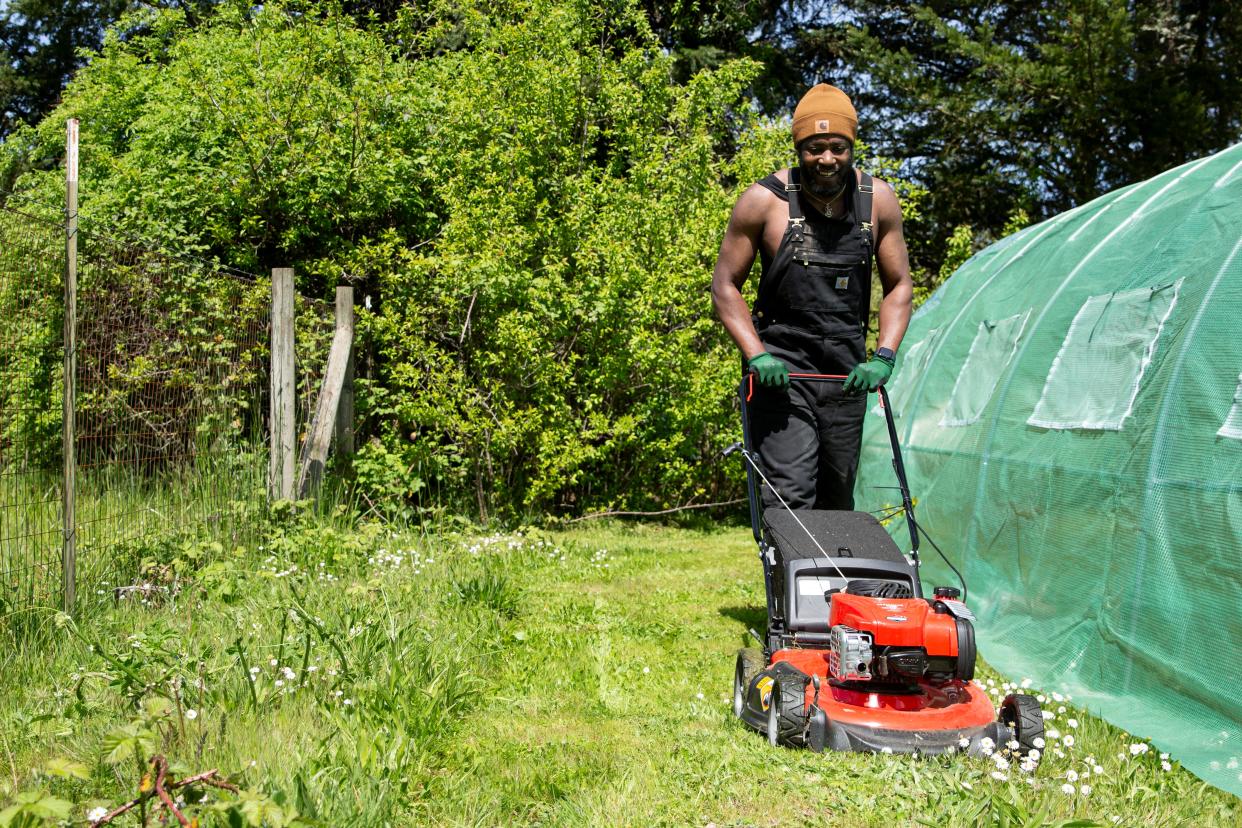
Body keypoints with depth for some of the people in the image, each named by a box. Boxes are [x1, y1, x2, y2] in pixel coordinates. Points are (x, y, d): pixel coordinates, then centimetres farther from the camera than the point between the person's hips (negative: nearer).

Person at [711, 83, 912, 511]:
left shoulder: (878, 200, 2)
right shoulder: (763, 201, -8)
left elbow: (898, 286, 9)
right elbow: (725, 285, -2)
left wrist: (884, 357, -6)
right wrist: (756, 355, -14)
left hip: (847, 373, 4)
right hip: (782, 368, -4)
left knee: (838, 499, 11)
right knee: (790, 497, -14)